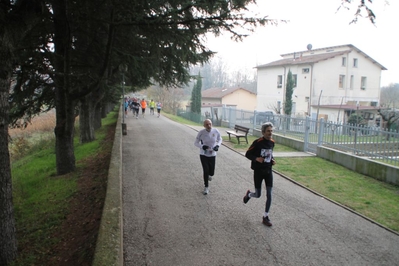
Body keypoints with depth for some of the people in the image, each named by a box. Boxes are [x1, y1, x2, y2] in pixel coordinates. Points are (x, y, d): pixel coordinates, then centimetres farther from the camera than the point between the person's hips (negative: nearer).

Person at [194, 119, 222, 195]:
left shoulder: (216, 131, -11)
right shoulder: (201, 132, -16)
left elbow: (220, 139, 7)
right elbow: (196, 142, -6)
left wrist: (218, 145, -13)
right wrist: (202, 146, -25)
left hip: (212, 154, 2)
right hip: (203, 155, -2)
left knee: (211, 173, 7)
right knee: (206, 171, -9)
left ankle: (208, 175, 48)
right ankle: (206, 187, 14)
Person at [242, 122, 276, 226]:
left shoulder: (272, 142, 2)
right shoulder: (257, 142, -16)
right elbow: (247, 154, -9)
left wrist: (272, 160, 1)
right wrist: (256, 158, -26)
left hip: (268, 171, 5)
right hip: (258, 171, -4)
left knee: (269, 195, 0)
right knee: (258, 195, 6)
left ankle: (265, 217, 14)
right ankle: (249, 194, 43)